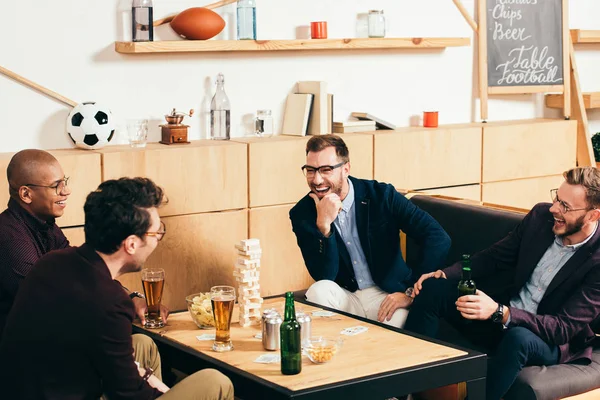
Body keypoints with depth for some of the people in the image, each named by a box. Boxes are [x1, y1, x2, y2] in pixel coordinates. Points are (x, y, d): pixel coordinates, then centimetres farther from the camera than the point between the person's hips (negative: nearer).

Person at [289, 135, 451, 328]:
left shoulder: (381, 196, -8)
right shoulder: (302, 213, -5)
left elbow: (439, 239, -13)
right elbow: (323, 277, -13)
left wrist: (411, 292, -19)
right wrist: (323, 224, -26)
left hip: (388, 295, -3)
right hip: (345, 298, 3)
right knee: (319, 291, -31)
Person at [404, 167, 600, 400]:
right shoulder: (541, 216, -4)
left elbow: (564, 328, -24)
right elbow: (495, 256, 8)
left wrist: (499, 312, -35)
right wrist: (445, 274, -10)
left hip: (549, 341, -6)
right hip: (498, 317, 6)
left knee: (518, 338, -40)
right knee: (432, 288, -13)